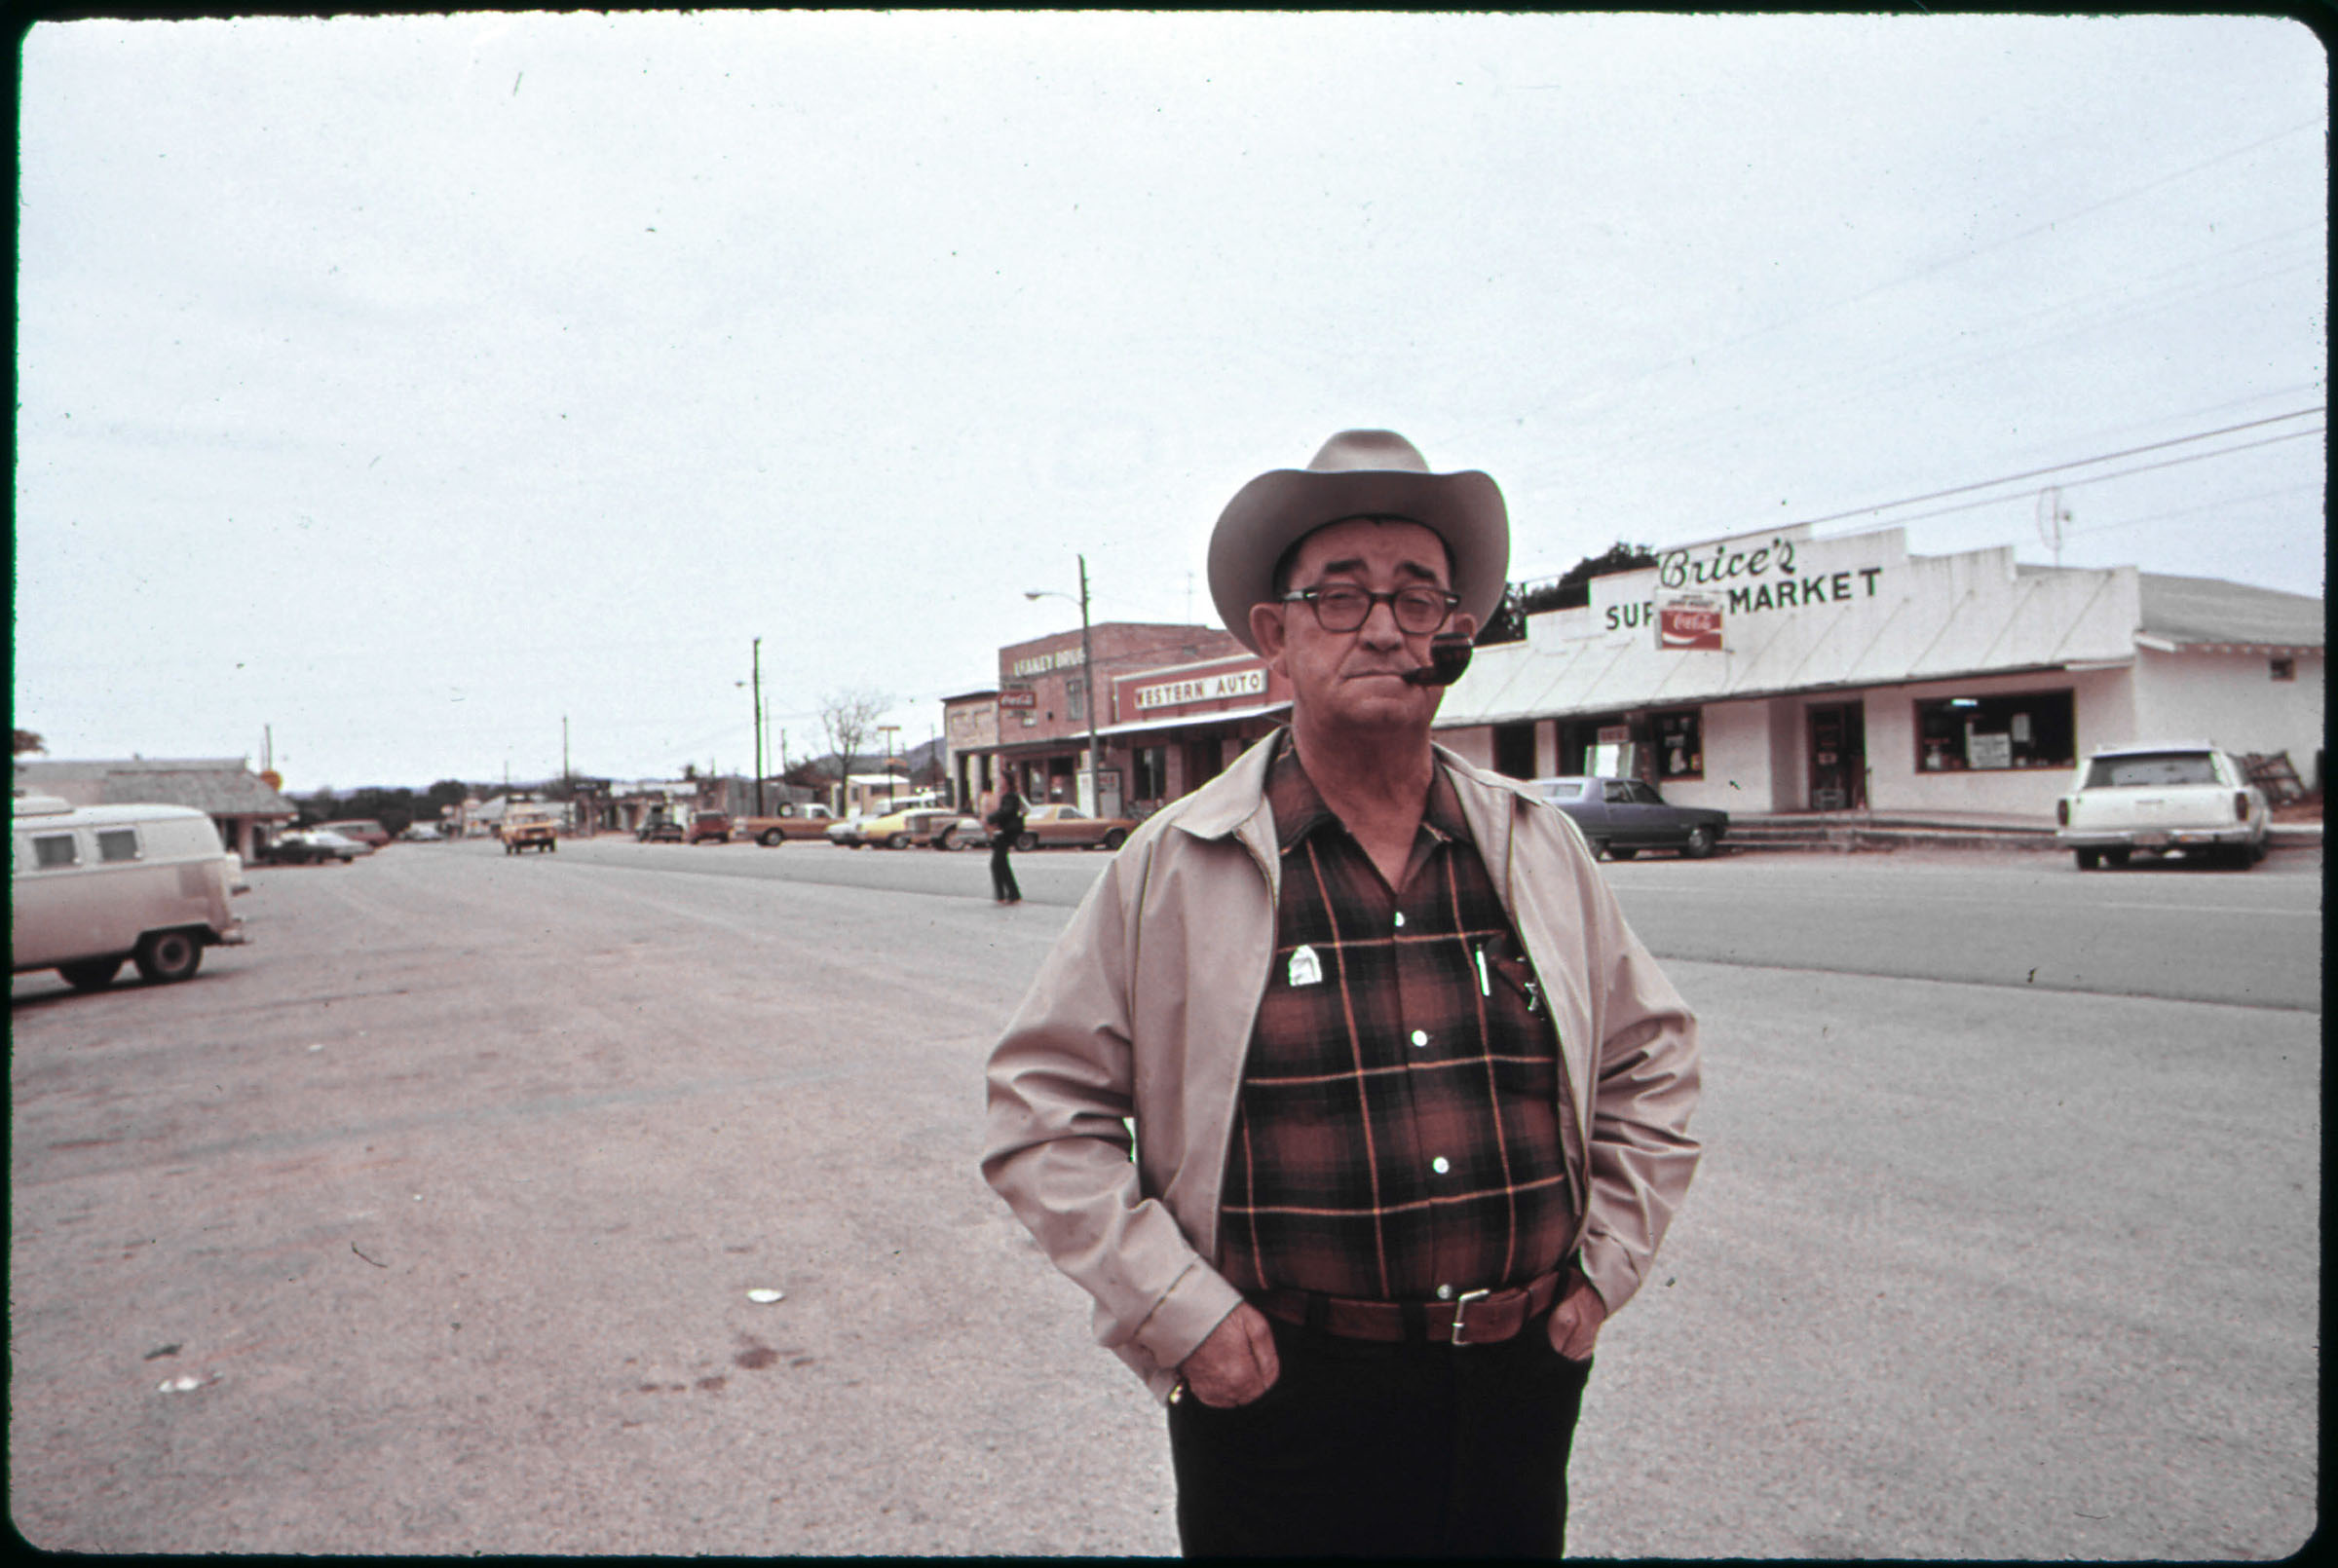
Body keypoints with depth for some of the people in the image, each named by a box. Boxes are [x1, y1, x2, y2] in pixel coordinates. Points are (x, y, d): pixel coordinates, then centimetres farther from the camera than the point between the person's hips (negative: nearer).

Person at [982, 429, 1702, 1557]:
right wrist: (1179, 1316, -10)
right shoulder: (1171, 868, -9)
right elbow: (1041, 1109, -6)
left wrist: (1604, 1264, 6)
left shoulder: (1539, 849, 2)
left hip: (1522, 1384, 3)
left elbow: (1651, 1059, 14)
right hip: (1281, 1397, -3)